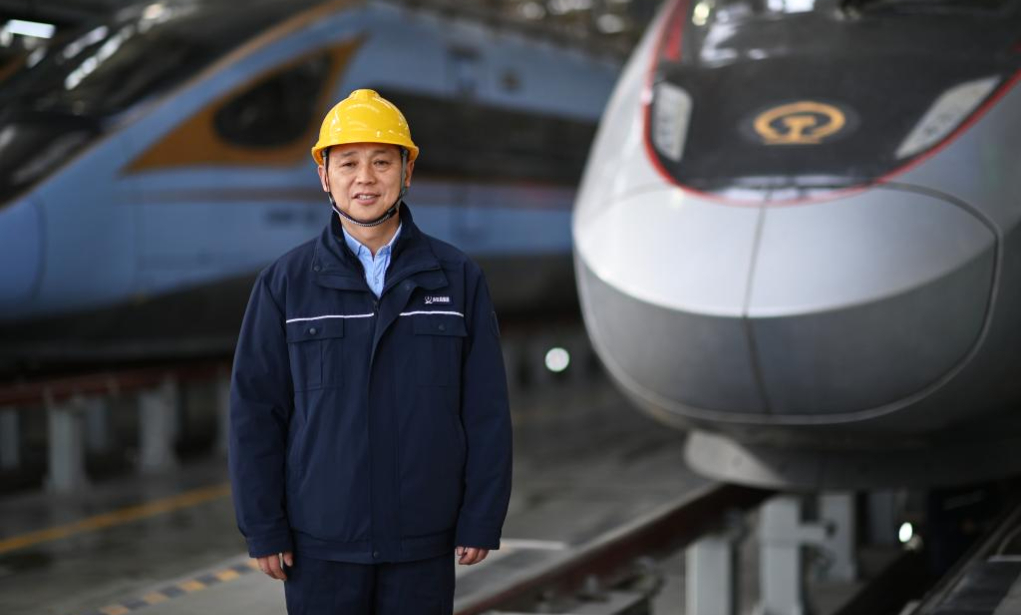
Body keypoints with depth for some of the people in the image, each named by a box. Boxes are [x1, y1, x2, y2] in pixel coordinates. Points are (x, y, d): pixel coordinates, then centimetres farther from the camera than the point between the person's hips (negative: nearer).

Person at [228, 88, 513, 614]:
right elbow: (255, 410, -1)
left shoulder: (458, 279, 1)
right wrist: (262, 527, -4)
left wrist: (482, 520, -2)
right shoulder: (285, 283, 0)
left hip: (423, 545, 0)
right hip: (320, 543, 0)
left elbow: (486, 410, 1)